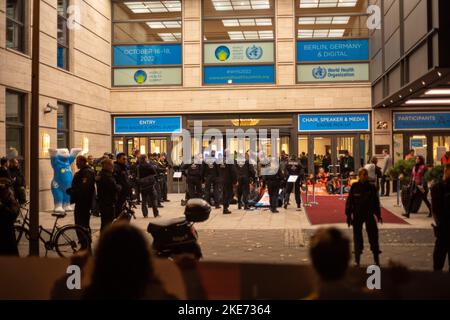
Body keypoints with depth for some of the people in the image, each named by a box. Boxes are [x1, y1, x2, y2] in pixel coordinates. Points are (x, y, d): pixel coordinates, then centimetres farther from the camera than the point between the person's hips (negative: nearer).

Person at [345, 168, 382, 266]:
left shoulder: (371, 187, 2)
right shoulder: (354, 187, -4)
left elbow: (376, 202, 11)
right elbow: (349, 201, -2)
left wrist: (378, 215, 10)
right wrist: (348, 215, -4)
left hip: (369, 214, 1)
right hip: (357, 215, -1)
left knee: (373, 235, 0)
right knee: (357, 236, 5)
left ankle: (376, 259, 10)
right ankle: (357, 260, 15)